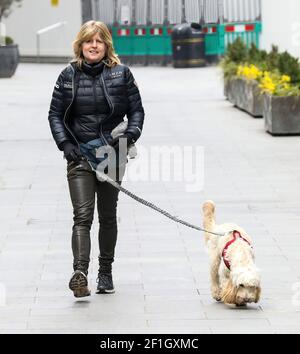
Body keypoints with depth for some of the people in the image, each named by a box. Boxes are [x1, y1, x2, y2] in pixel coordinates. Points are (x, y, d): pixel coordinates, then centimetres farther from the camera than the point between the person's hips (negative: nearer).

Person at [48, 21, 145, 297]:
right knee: (83, 215, -14)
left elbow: (137, 110, 4)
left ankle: (105, 272, 24)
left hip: (112, 154, 1)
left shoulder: (121, 74, 1)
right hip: (80, 155, -1)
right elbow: (55, 114, 5)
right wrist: (65, 143, -9)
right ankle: (80, 273, -25)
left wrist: (130, 134, -13)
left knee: (108, 216, 12)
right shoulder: (69, 76, 2)